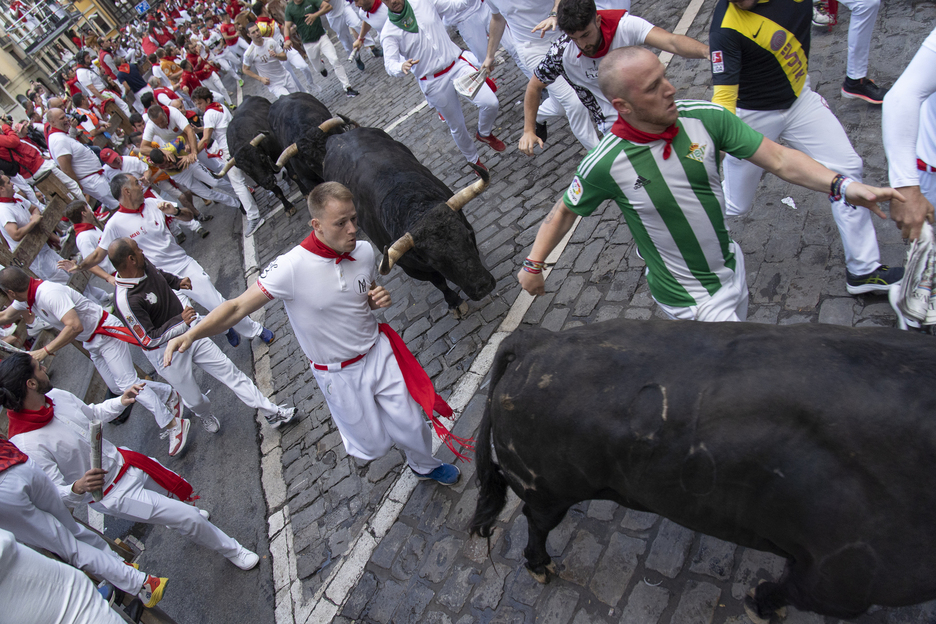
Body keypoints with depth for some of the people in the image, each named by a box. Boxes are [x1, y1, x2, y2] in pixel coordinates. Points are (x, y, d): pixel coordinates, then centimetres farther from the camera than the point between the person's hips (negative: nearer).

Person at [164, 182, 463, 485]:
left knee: (410, 424, 12)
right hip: (339, 375, -3)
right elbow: (238, 306, -26)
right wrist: (191, 333, -41)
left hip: (378, 352, 4)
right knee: (374, 446, 11)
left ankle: (425, 466, 47)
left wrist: (380, 299, -14)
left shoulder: (364, 250, -9)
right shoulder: (290, 267, -26)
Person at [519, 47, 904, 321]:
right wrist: (533, 264, -5)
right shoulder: (605, 165, -23)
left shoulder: (705, 117, -13)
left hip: (731, 268, 6)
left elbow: (778, 159, -10)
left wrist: (843, 186, -22)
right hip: (688, 298, -5)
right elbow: (564, 212, -7)